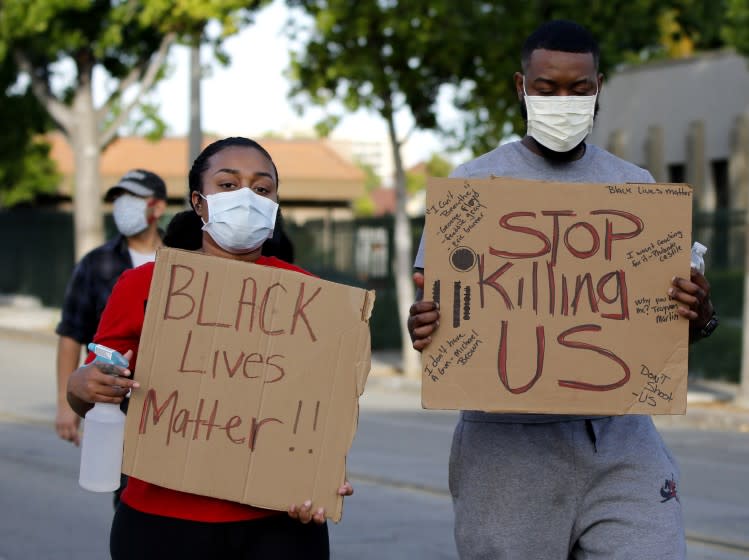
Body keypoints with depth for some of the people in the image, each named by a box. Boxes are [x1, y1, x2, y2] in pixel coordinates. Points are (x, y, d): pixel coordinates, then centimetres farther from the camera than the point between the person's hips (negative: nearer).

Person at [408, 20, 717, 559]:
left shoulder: (636, 187, 13)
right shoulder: (475, 184, 6)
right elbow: (434, 303, 3)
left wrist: (698, 317, -11)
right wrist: (424, 326, -21)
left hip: (620, 439, 2)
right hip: (509, 441, -1)